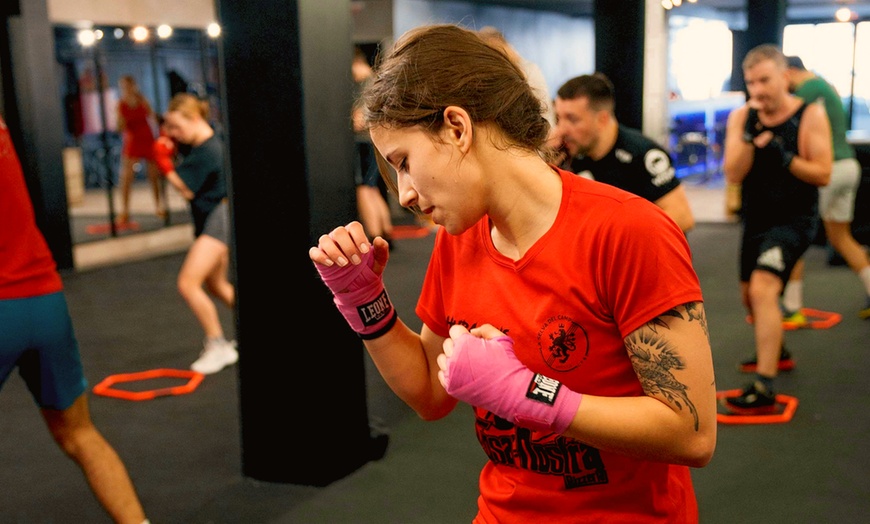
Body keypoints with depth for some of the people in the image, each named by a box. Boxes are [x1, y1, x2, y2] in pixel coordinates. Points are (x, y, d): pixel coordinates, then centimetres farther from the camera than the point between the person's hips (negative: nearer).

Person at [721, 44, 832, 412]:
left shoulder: (810, 115, -11)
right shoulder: (741, 117, -3)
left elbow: (823, 174, -14)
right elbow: (733, 175, -12)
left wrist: (784, 158, -27)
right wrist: (750, 134, -24)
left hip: (793, 220, -6)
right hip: (755, 220, 6)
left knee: (763, 289, -24)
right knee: (751, 295, 20)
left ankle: (764, 388, -22)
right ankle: (774, 351, 49)